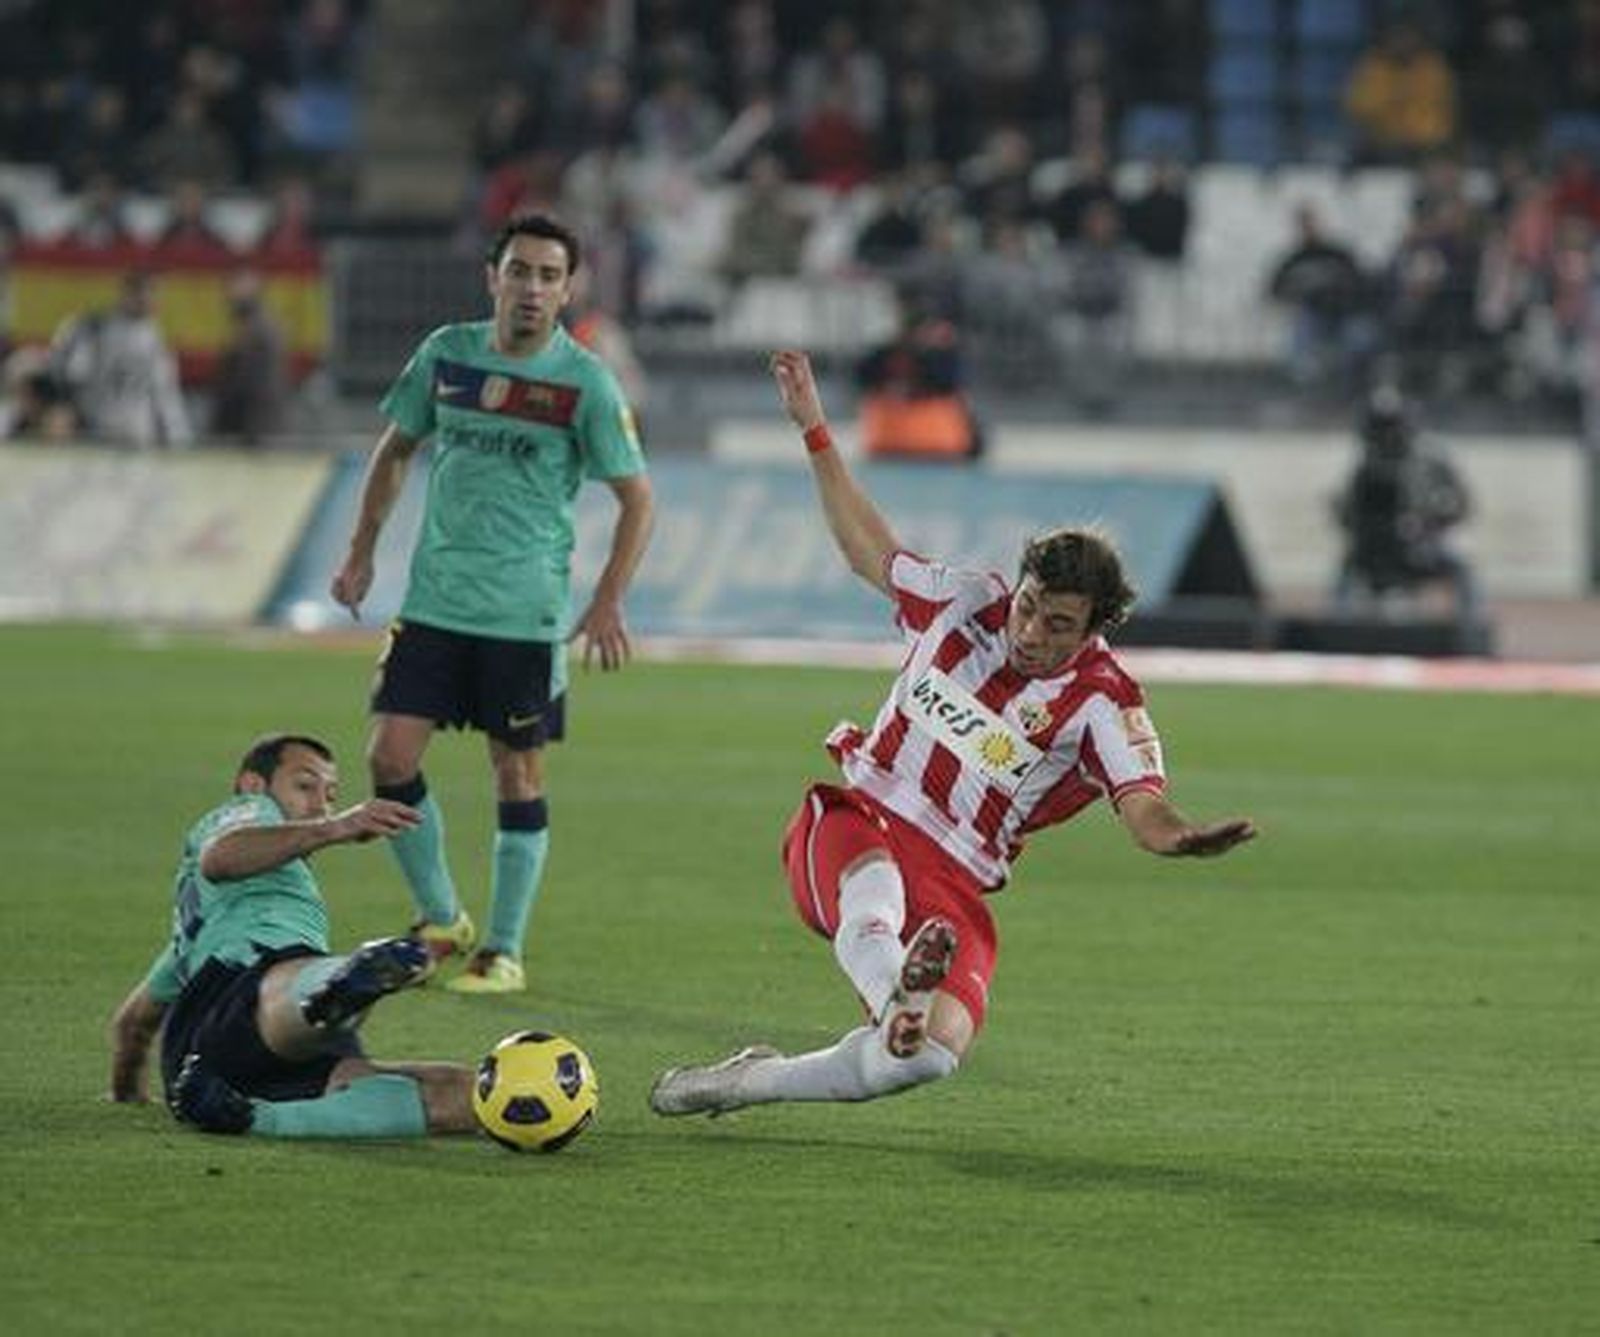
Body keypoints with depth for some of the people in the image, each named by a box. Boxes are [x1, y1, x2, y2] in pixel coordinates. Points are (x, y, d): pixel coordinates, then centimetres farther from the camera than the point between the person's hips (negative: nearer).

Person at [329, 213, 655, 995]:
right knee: (391, 755, -3)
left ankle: (504, 951, 13)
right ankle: (440, 920, 15)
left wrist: (608, 602, -13)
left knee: (517, 774, 2)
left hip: (526, 610, -3)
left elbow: (636, 499, -3)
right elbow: (395, 451, 18)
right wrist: (362, 552, 12)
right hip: (434, 599, 3)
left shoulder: (584, 382, -7)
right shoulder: (446, 354, 3)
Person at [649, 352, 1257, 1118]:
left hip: (954, 880, -1)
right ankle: (897, 998, -72)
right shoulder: (969, 606, 4)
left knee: (936, 1053, -24)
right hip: (857, 823, 1)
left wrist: (1186, 839, -45)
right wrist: (814, 432, 24)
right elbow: (871, 552, 23)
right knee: (875, 898, -39)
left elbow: (1144, 809, -20)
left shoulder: (1101, 704, -5)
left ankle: (750, 1082, -6)